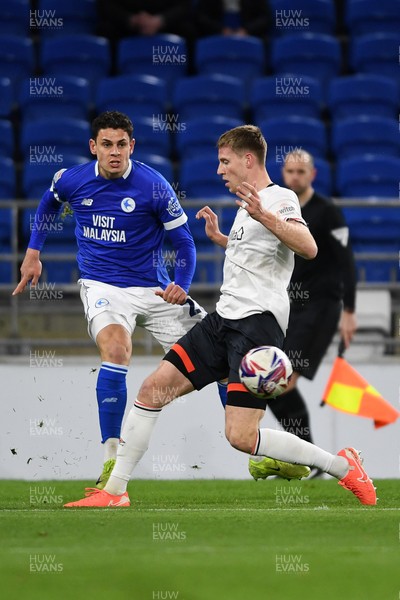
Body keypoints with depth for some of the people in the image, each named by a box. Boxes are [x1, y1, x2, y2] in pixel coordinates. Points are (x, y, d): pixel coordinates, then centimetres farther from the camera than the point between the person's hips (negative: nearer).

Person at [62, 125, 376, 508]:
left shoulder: (279, 199, -8)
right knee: (153, 388, 0)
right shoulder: (248, 206, 20)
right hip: (224, 319, 9)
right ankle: (114, 492, 5)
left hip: (258, 322, -9)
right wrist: (218, 237, 36)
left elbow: (308, 248, -27)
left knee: (241, 436, -18)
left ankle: (342, 466, -2)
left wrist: (264, 216, -37)